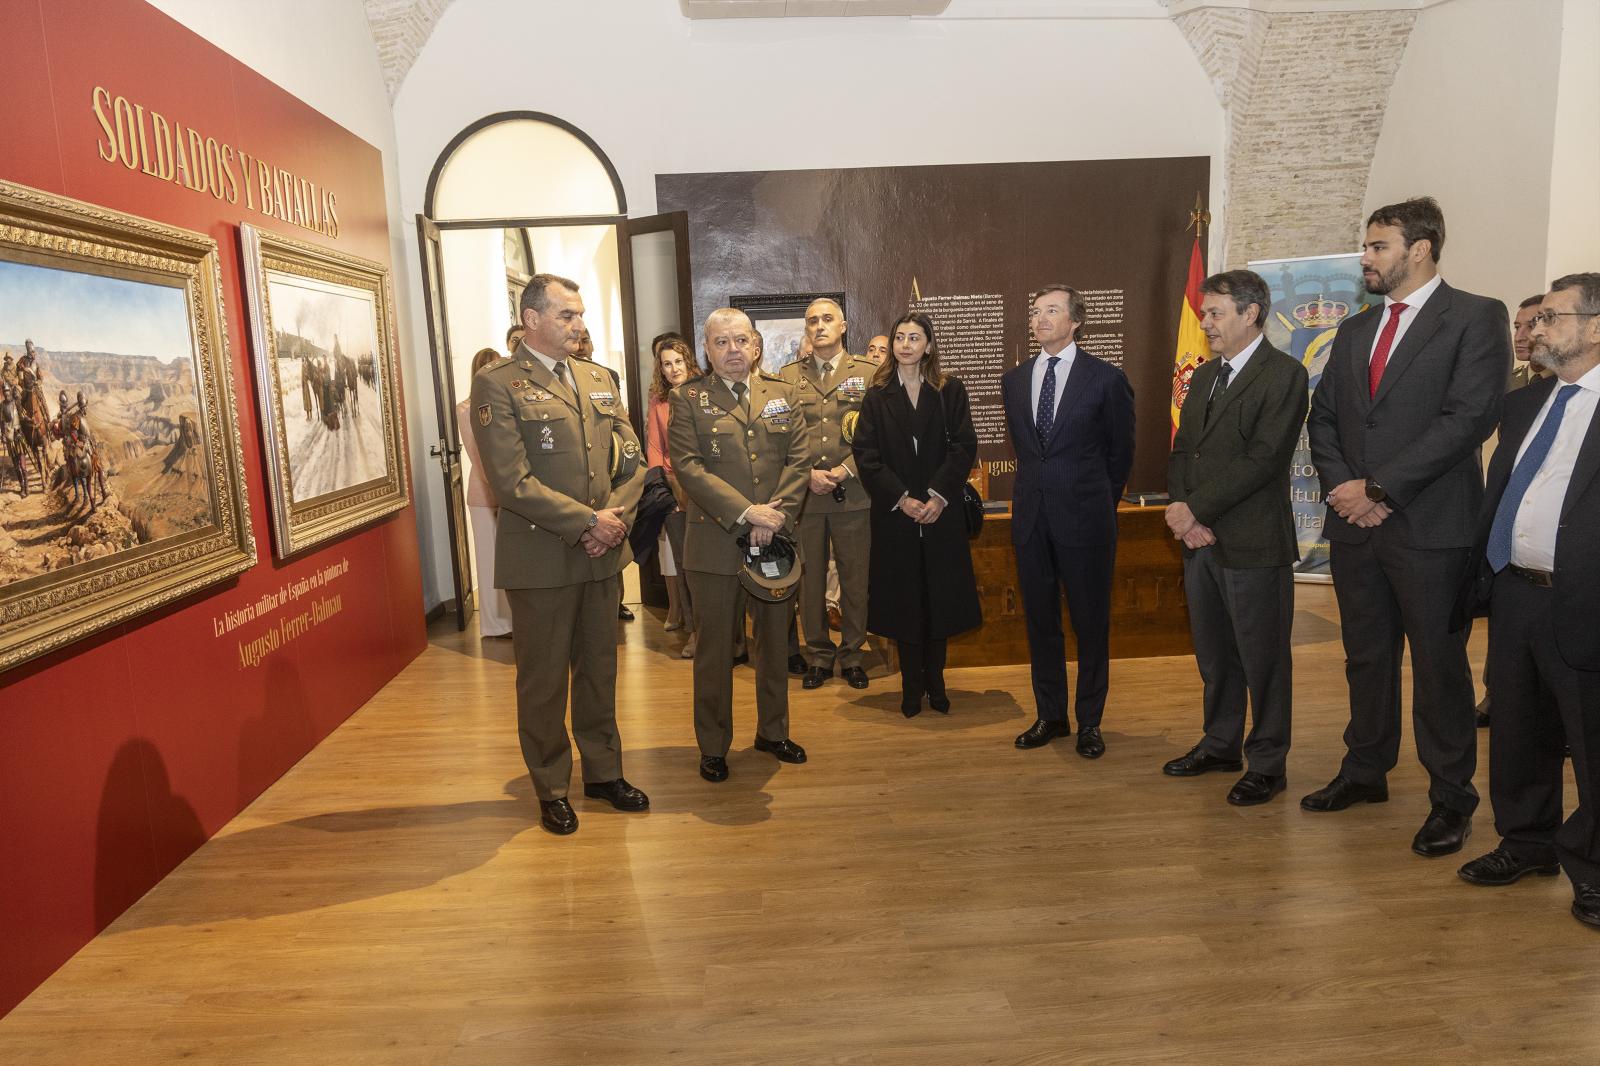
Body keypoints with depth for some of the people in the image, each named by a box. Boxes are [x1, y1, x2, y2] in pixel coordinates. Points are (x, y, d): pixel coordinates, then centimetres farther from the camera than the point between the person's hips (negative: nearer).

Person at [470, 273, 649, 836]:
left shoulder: (598, 379, 12)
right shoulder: (497, 385, -9)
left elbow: (632, 457, 9)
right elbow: (511, 482, -17)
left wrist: (617, 516, -9)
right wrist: (589, 520, -17)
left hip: (602, 553, 6)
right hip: (540, 558, -5)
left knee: (599, 669, 16)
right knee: (543, 679, 8)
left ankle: (603, 771, 33)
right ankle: (551, 788, 25)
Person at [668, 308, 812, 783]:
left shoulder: (783, 394, 8)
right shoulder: (688, 399, -1)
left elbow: (800, 459, 1)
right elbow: (688, 466, -11)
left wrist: (775, 516, -13)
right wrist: (746, 512, -19)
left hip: (775, 539, 3)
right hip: (715, 542, -3)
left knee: (774, 641, 15)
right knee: (715, 647, 6)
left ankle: (773, 731, 33)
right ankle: (713, 746, 21)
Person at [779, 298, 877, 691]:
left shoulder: (868, 373, 5)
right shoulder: (788, 376, 9)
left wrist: (845, 470, -11)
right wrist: (806, 474, -8)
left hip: (852, 494, -1)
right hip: (803, 495, 1)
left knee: (855, 579, 6)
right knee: (809, 580, 7)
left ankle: (851, 655, 21)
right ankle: (819, 655, 21)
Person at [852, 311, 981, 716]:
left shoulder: (950, 390, 4)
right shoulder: (877, 395, 3)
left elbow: (964, 446, -3)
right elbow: (865, 454, -3)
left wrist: (939, 495, -14)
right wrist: (901, 498, -13)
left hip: (942, 512, 0)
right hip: (894, 515, 0)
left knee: (940, 596, 6)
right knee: (903, 599, 5)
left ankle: (934, 681, 21)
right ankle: (911, 686, 17)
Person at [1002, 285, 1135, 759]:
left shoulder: (1106, 379, -4)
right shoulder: (1014, 380, 8)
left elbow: (1121, 451, 5)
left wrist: (1100, 501, 10)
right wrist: (1039, 487, 13)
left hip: (1085, 516, -4)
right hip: (1031, 515, 4)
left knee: (1091, 622, 6)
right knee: (1040, 619, 11)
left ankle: (1089, 720, 20)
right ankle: (1049, 715, 25)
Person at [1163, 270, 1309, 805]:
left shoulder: (1284, 374, -9)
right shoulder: (1204, 376, 15)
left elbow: (1262, 460, -18)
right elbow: (1182, 451, 12)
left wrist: (1194, 508, -16)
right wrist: (1185, 515, -5)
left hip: (1254, 544, -7)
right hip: (1201, 540, 7)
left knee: (1263, 659, 5)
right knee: (1214, 654, 17)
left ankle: (1267, 762, 18)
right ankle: (1221, 744, 32)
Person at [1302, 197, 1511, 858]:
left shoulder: (1475, 318, -4)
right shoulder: (1353, 331, 16)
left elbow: (1468, 417, -14)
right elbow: (1322, 419, 13)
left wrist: (1380, 488, -16)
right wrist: (1341, 487, -4)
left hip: (1430, 528, -6)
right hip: (1355, 526, 6)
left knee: (1439, 666, 4)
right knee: (1367, 658, 15)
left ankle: (1451, 800, 18)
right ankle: (1366, 771, 30)